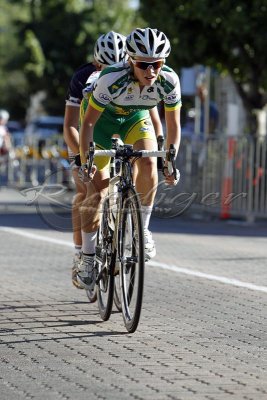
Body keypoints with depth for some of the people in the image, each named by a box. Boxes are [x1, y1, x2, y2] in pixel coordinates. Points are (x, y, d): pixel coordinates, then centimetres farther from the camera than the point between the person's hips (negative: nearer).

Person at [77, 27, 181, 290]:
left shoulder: (169, 80, -29)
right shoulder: (112, 79, -38)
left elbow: (173, 124, -14)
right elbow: (88, 122, -27)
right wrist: (85, 161, -32)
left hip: (136, 119, 2)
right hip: (103, 119, -2)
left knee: (148, 163, -27)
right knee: (96, 191, -9)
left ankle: (142, 228, -8)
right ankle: (88, 257, 5)